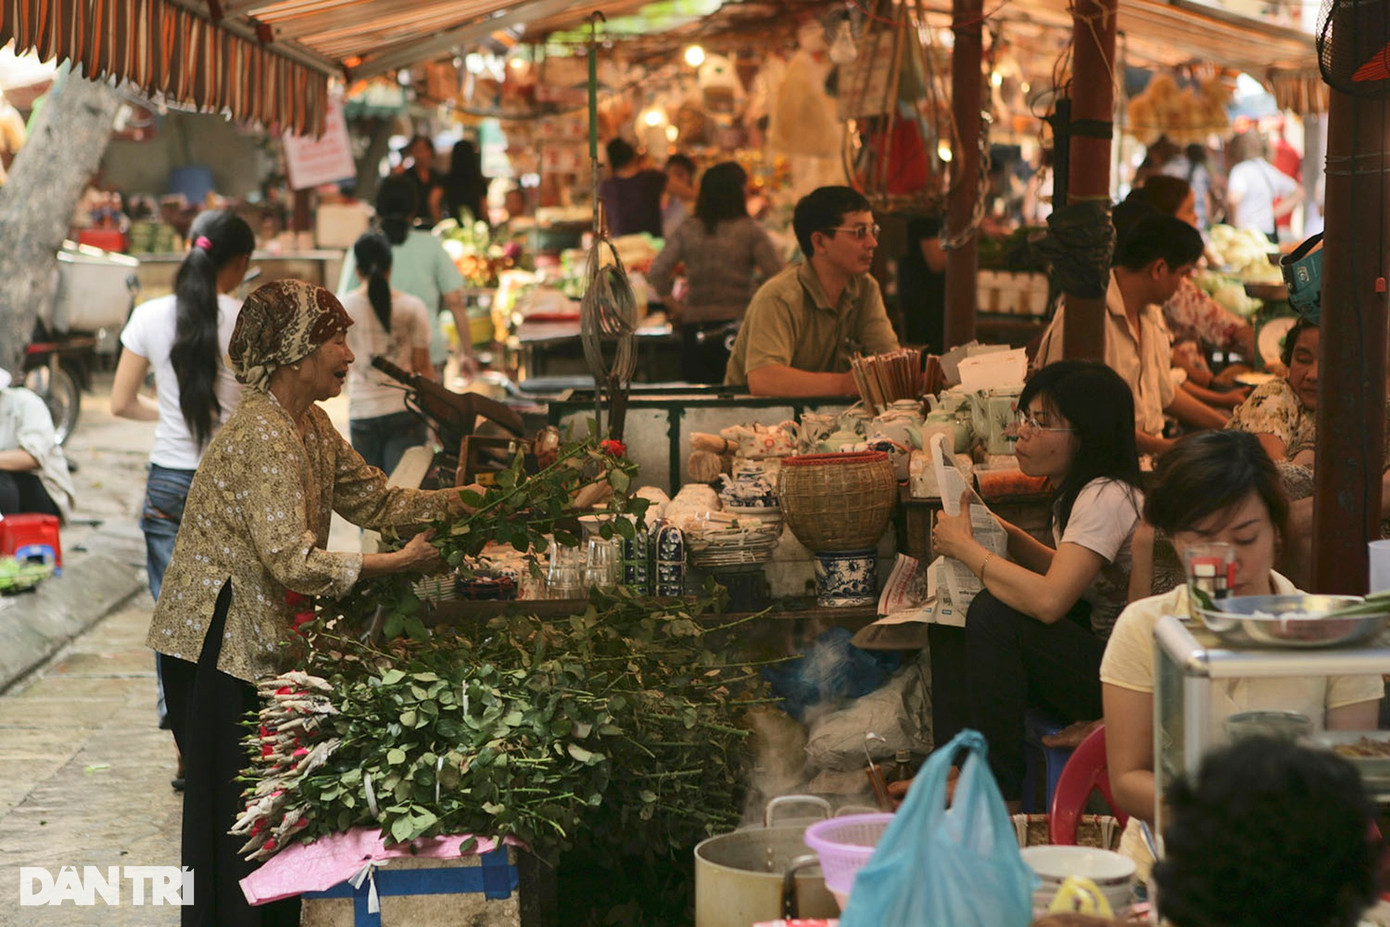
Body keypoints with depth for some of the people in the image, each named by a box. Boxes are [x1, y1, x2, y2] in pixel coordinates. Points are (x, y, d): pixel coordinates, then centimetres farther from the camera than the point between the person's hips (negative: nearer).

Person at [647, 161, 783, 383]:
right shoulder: (750, 231, -5)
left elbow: (656, 275, -2)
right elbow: (777, 275, -9)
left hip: (694, 329, 3)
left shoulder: (687, 230, 3)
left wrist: (676, 308, 8)